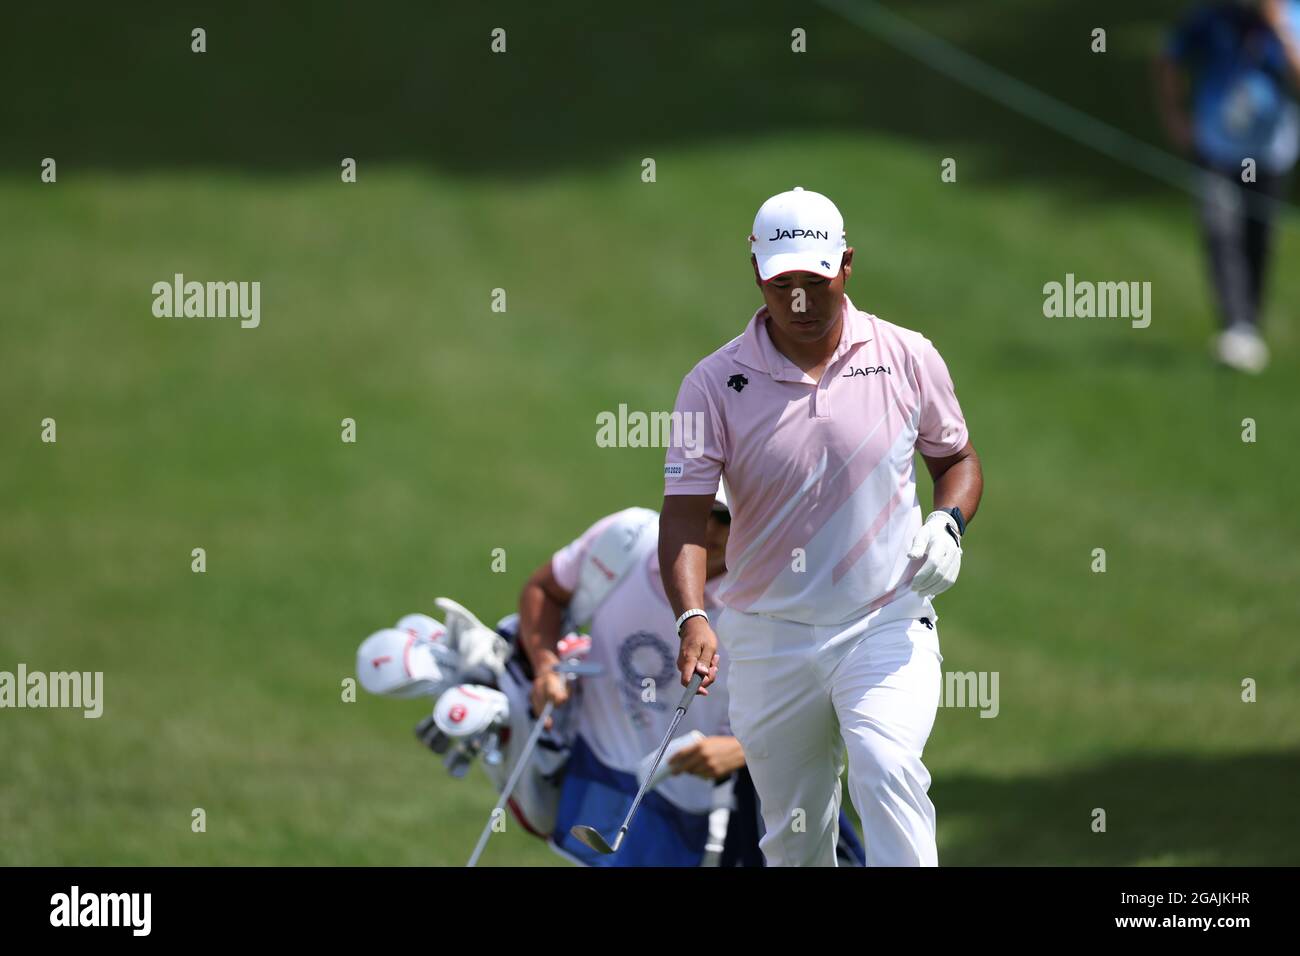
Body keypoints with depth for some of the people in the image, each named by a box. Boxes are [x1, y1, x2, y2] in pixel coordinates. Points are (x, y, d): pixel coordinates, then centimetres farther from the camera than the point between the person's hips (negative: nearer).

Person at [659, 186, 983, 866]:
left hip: (887, 626, -1)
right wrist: (692, 617, -28)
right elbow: (684, 515, -11)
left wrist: (946, 525, -7)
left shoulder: (909, 359, 0)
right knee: (792, 836, 8)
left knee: (886, 770, -26)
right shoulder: (715, 383, -4)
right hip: (766, 643, 1)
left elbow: (957, 458, 15)